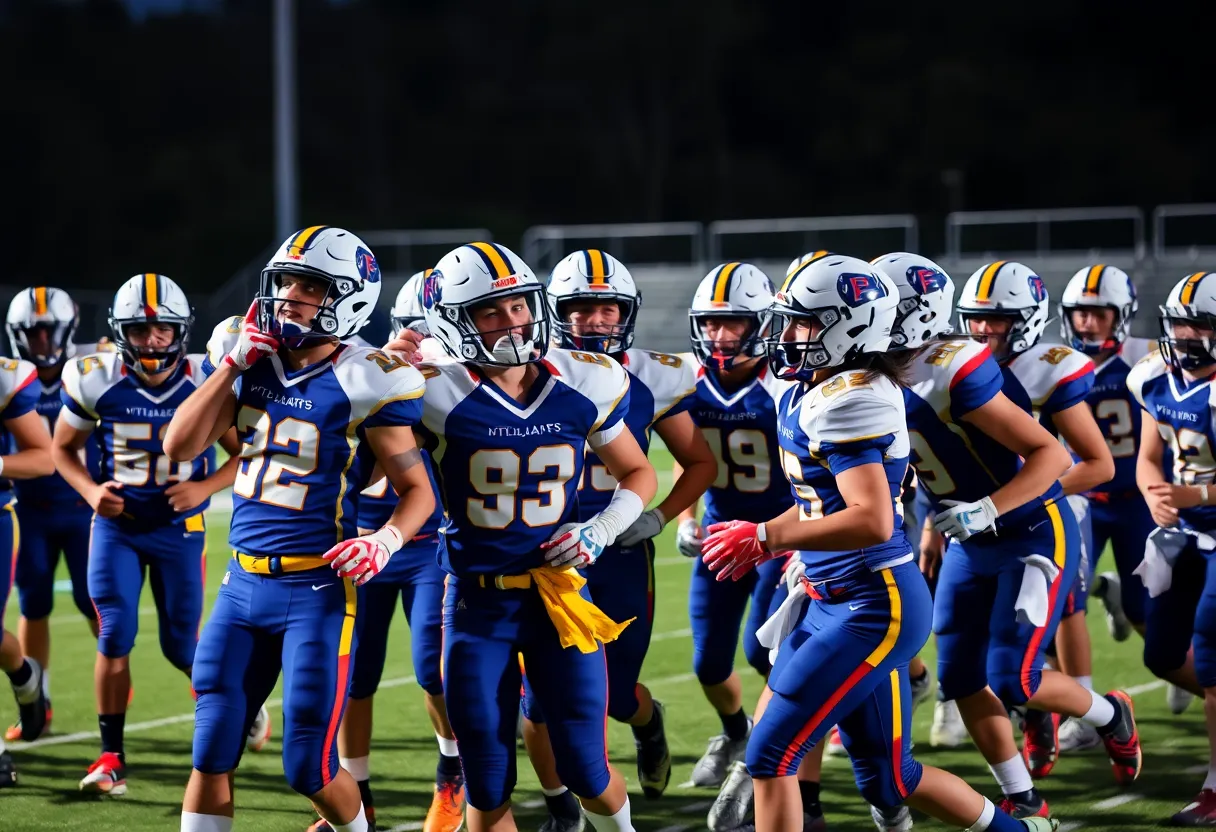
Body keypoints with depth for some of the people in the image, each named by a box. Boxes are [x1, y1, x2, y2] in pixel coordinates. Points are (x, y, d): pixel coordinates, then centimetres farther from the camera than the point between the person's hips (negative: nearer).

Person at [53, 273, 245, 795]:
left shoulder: (208, 382, -11)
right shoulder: (97, 381, -10)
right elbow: (63, 447, 5)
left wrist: (205, 487, -18)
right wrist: (90, 491, -13)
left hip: (180, 527, 0)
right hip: (115, 524, 0)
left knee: (182, 645, 4)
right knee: (115, 635, -9)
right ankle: (111, 758, 0)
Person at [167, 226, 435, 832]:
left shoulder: (361, 383, -11)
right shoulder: (251, 360, 5)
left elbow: (417, 490, -5)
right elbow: (179, 447, 1)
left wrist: (385, 541, -25)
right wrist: (233, 362, -5)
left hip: (317, 589, -5)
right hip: (244, 581, 5)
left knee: (309, 767, -2)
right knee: (211, 752, 4)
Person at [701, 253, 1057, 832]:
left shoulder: (847, 402, -20)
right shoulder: (811, 393, 9)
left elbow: (872, 521, -29)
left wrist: (764, 538, -24)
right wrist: (762, 541, 14)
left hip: (872, 609, -10)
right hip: (836, 602, 10)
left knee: (770, 755, -7)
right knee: (884, 781, 17)